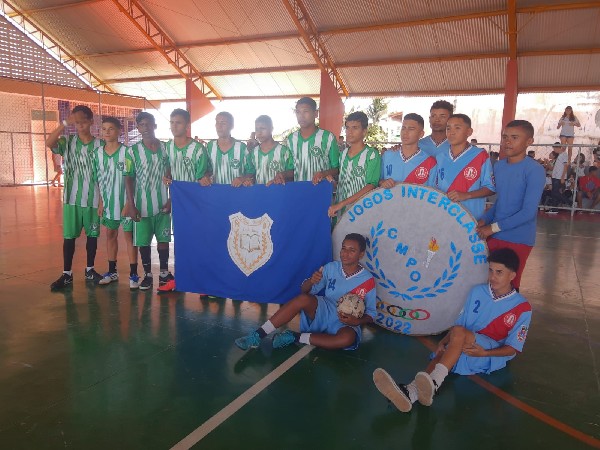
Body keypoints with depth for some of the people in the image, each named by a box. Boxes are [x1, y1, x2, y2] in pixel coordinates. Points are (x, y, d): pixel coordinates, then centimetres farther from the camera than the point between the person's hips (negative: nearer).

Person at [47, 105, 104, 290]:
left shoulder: (100, 144, 0)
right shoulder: (67, 141, 3)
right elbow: (49, 143, -18)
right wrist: (65, 123, -20)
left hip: (93, 198, 0)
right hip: (72, 198, 0)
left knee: (92, 234, 9)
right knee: (69, 236, 5)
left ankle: (89, 270, 24)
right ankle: (67, 274, 14)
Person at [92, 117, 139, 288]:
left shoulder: (126, 152, -11)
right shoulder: (97, 153, 3)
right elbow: (97, 180, 8)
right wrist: (100, 202, 5)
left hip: (125, 201, -5)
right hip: (107, 202, 5)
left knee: (129, 235, 2)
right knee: (110, 235, 15)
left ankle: (133, 274, 10)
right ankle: (112, 271, 28)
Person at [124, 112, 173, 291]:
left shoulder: (165, 148, 2)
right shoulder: (133, 151, -2)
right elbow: (128, 179, -3)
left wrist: (171, 199, -2)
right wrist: (131, 205, -10)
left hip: (163, 205, 1)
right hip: (142, 206, -1)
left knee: (163, 239, 9)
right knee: (143, 241, 6)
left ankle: (164, 273, 23)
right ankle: (147, 275, 20)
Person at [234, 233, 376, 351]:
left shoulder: (367, 280, -8)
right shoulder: (331, 267, -1)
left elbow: (370, 315, -2)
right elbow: (304, 290, 1)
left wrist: (356, 321, -23)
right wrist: (311, 281, -23)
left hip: (344, 324, -2)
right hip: (323, 312, 2)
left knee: (348, 338, -38)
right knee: (303, 299, -30)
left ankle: (295, 337, -24)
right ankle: (258, 335, -29)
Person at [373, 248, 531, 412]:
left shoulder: (522, 307, -4)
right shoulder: (477, 291, 8)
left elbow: (513, 348, -3)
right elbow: (460, 323, 10)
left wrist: (484, 353, -20)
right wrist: (443, 342, -8)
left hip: (494, 355, -4)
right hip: (463, 349, 4)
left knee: (459, 332, -34)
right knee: (440, 357, -31)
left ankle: (432, 385, -50)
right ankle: (411, 391, -58)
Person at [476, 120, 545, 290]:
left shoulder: (535, 170, -16)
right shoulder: (498, 166, 5)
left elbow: (528, 212, -20)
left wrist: (493, 227, -18)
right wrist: (484, 220, -2)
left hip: (518, 240, -6)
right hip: (494, 235, 6)